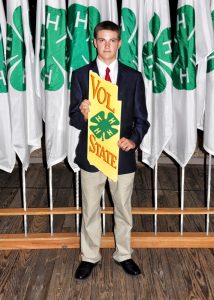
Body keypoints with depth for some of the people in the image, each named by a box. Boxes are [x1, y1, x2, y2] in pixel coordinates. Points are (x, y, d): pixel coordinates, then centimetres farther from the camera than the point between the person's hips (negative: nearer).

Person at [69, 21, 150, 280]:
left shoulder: (134, 77, 1)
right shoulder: (80, 75, -1)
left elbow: (141, 118, 2)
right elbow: (74, 117, -4)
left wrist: (134, 140, -17)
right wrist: (83, 115, -28)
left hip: (123, 154, 1)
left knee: (123, 209, 15)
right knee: (90, 210, 13)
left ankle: (123, 255, 36)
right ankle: (89, 257, 33)